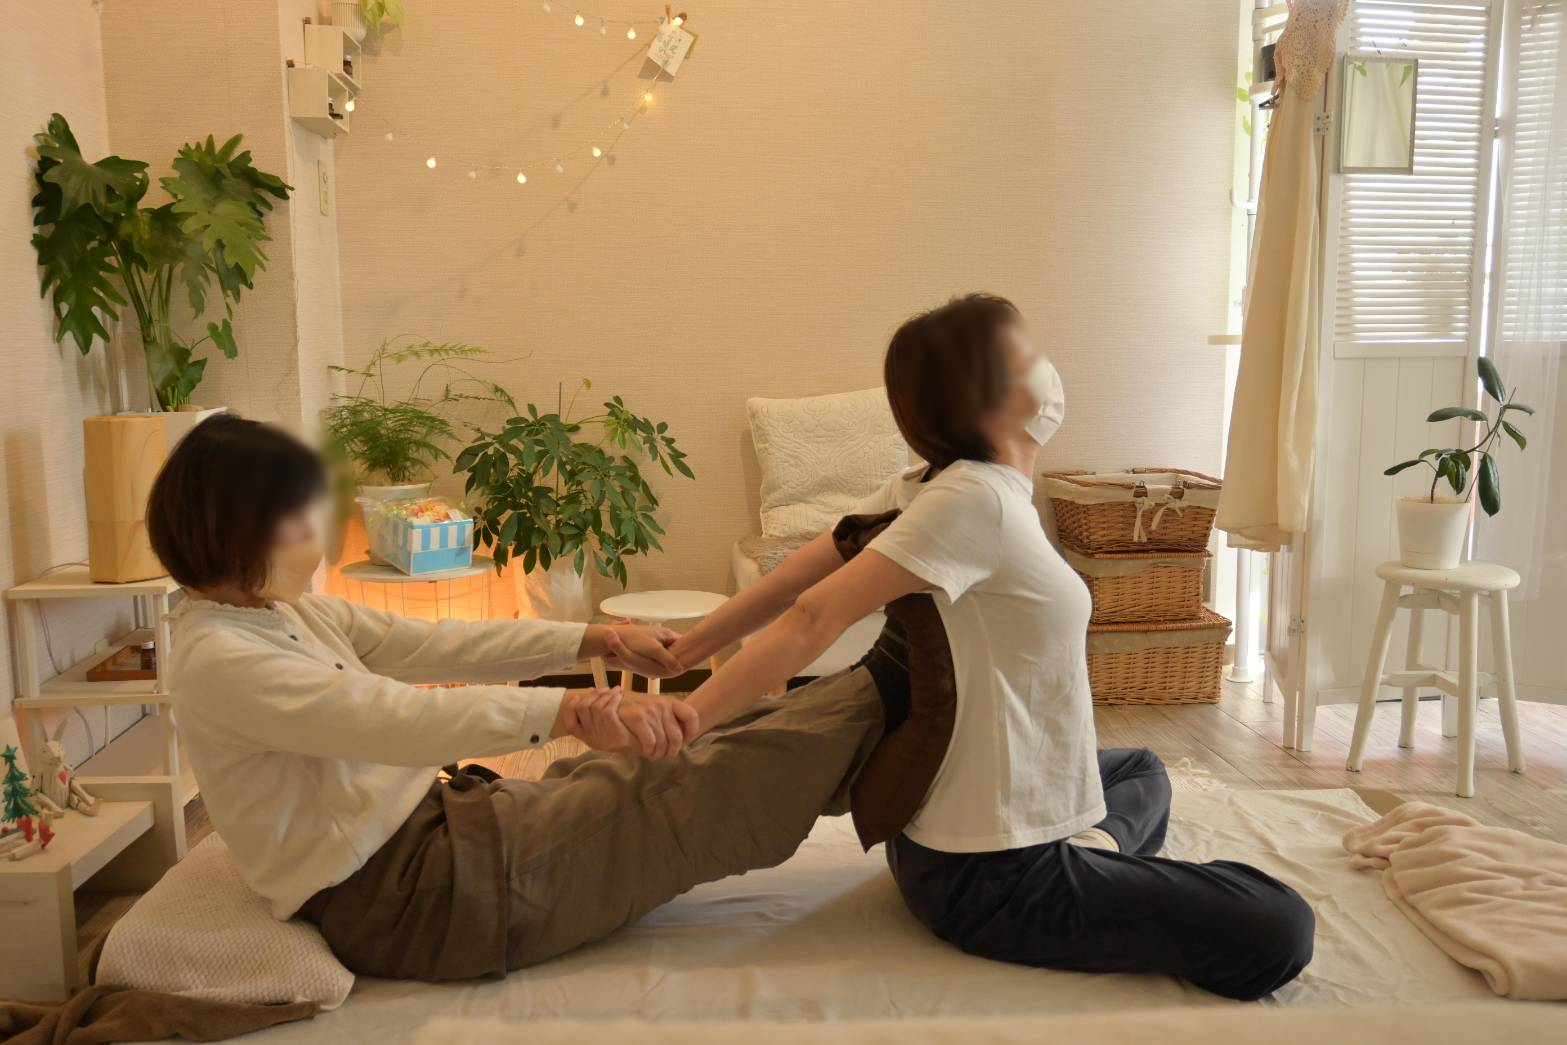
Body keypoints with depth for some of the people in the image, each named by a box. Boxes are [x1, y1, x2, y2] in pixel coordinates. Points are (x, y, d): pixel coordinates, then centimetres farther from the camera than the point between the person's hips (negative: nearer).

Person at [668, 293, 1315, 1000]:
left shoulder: (922, 488, 3)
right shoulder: (978, 498, -23)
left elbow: (788, 582, 0)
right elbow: (816, 615, -27)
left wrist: (679, 650, 4)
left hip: (942, 830, 9)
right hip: (991, 880, -9)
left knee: (1141, 770, 33)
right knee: (1277, 931, -12)